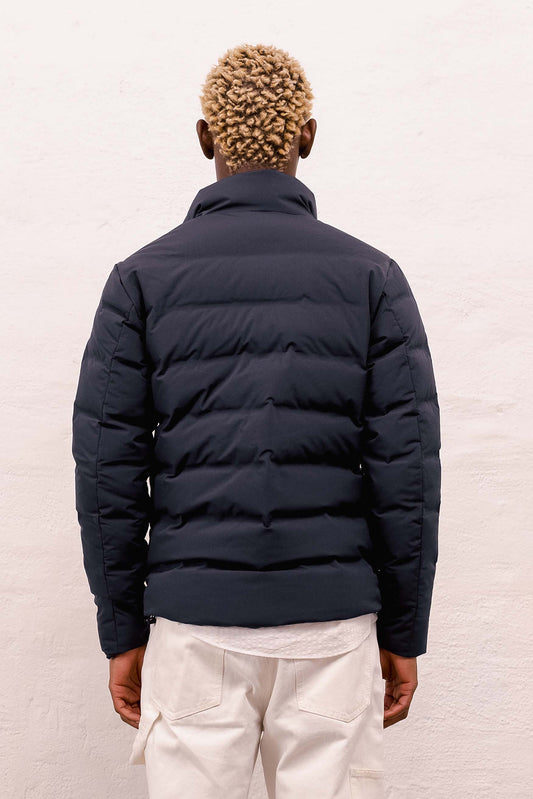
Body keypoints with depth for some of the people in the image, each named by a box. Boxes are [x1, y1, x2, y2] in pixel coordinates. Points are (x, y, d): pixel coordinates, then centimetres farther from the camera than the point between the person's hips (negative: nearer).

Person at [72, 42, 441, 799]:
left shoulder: (141, 277, 1)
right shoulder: (370, 275, 1)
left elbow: (108, 471, -2)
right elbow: (408, 469, -2)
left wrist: (123, 633, 7)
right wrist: (403, 633, 6)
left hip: (194, 621, 0)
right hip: (333, 621, 1)